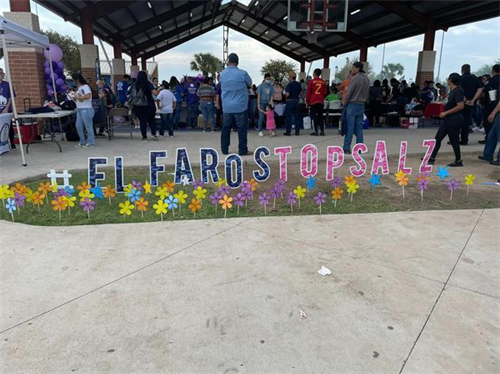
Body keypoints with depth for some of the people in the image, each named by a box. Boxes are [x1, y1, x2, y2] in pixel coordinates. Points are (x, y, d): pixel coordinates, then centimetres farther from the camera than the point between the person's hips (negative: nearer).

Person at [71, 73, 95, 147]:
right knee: (78, 126, 9)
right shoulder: (79, 88, 18)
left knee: (88, 126, -2)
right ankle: (82, 141, 19)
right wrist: (75, 97, 4)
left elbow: (87, 96, -23)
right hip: (79, 109, 9)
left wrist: (78, 97, -14)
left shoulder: (85, 86, -9)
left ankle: (90, 142, 5)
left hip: (86, 109, -9)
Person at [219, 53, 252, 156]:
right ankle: (243, 150, 3)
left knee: (226, 128, 10)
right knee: (242, 129, 1)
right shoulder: (242, 73, -8)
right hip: (240, 107, -4)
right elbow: (249, 83, 9)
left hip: (227, 107, 4)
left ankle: (224, 149, 14)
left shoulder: (222, 74, 5)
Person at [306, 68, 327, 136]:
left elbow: (308, 93, -5)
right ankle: (322, 131, 7)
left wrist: (307, 102, 3)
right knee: (320, 116, 11)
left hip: (313, 102, -3)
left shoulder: (311, 81, -6)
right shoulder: (323, 82, 4)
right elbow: (325, 93, 8)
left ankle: (316, 131, -2)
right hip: (321, 102, 4)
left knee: (314, 117, 1)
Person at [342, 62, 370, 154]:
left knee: (349, 127, -5)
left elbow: (349, 92, -13)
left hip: (352, 104, -7)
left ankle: (347, 148, -5)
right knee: (359, 127, 9)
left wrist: (345, 102, 0)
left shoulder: (355, 78, -12)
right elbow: (368, 93, 13)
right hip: (362, 105, 7)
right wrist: (363, 101, 17)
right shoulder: (367, 79, 11)